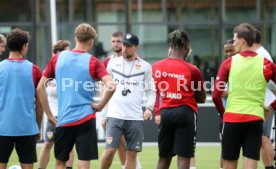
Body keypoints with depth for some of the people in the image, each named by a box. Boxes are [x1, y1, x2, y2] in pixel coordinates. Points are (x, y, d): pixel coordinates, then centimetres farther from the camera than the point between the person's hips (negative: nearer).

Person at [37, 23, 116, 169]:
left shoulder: (58, 58, 5)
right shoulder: (93, 62, -3)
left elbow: (40, 87, 5)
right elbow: (111, 86, -17)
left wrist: (49, 114, 9)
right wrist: (100, 106, -2)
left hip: (63, 119, 2)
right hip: (86, 118, -2)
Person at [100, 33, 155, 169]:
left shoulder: (145, 67, 4)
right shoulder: (113, 63, 7)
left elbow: (150, 90, 9)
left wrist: (149, 107, -6)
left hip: (135, 117, 0)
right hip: (115, 115, 0)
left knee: (132, 153, 3)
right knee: (110, 149, -11)